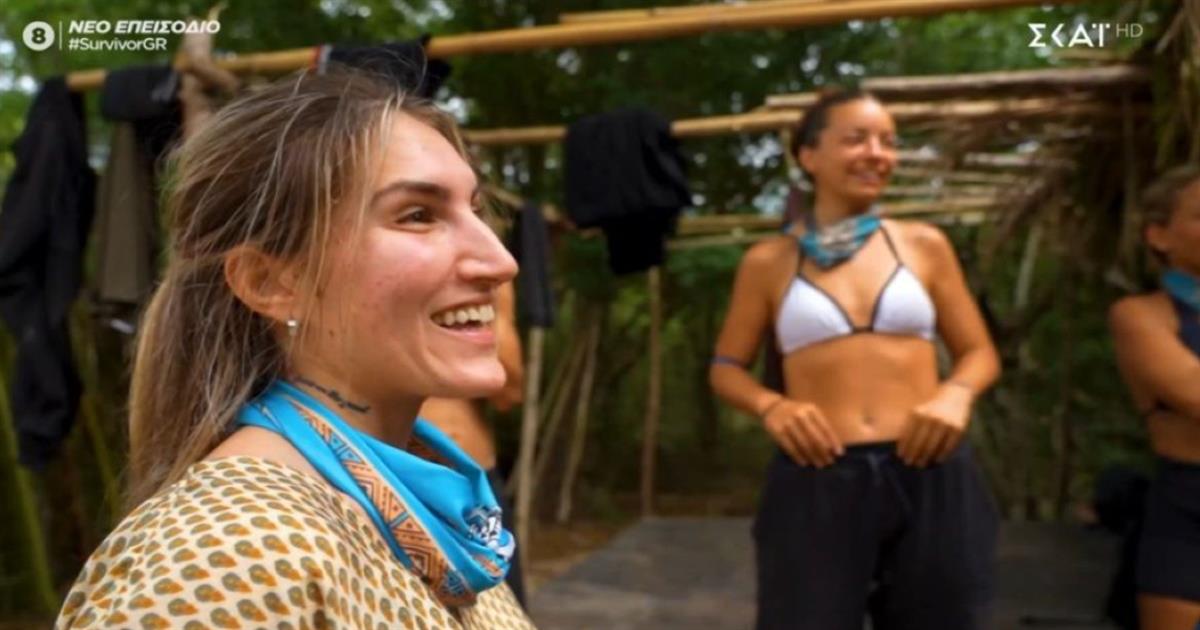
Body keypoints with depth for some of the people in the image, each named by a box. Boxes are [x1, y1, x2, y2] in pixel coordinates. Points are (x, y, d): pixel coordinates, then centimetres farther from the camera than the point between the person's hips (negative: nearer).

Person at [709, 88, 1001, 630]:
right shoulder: (769, 261, 3)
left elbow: (979, 353, 13)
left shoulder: (925, 245, 7)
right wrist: (770, 405, -11)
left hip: (929, 481, 2)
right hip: (817, 485, -2)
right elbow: (726, 367, 10)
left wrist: (956, 393, -9)